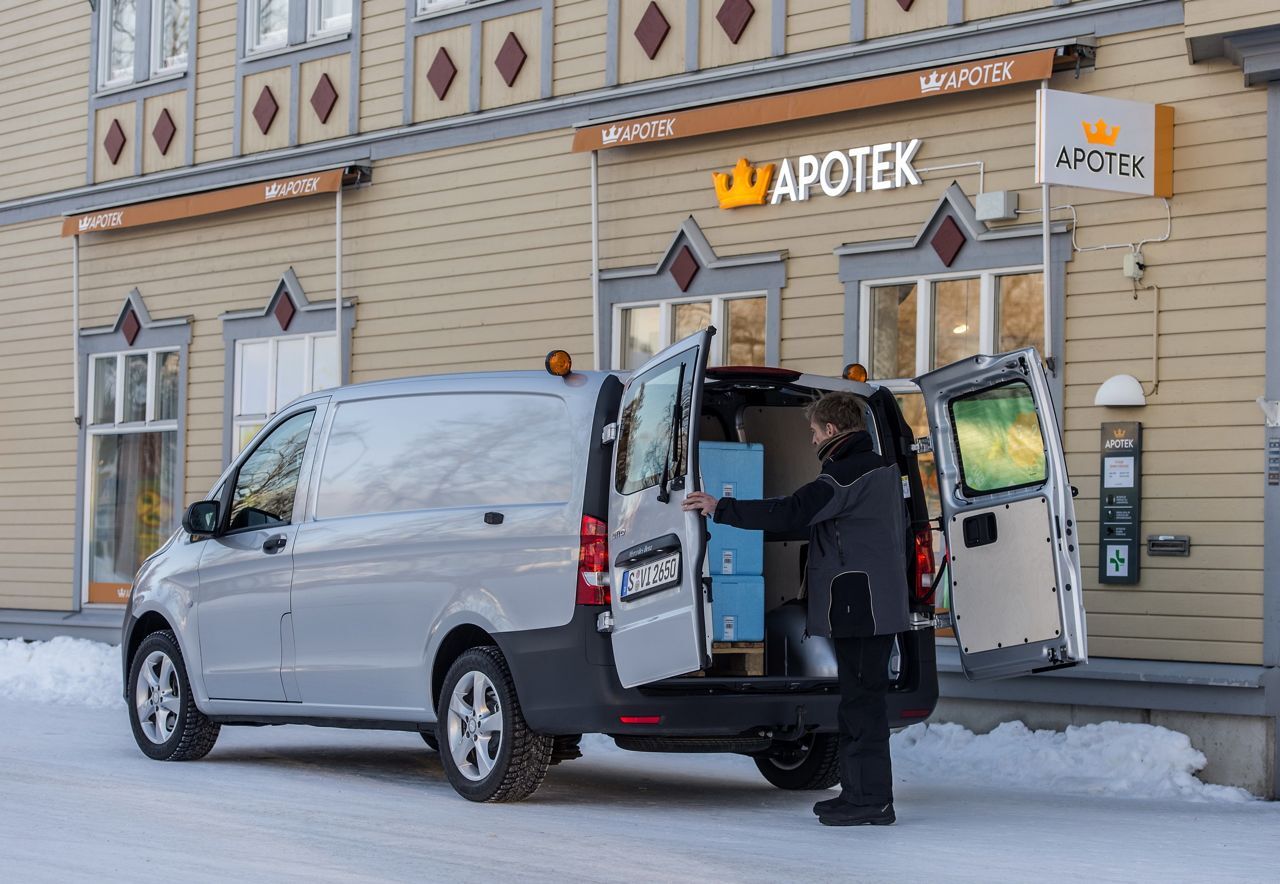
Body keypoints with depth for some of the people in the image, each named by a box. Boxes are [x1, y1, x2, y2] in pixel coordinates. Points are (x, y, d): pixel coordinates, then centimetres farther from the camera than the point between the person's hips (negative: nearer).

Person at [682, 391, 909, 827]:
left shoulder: (848, 474, -16)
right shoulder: (882, 469, 17)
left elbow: (790, 513, -21)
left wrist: (721, 508, -16)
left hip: (859, 606, -10)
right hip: (879, 605, 10)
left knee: (861, 698, -8)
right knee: (860, 697, 14)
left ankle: (870, 798, -7)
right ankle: (860, 792, 19)